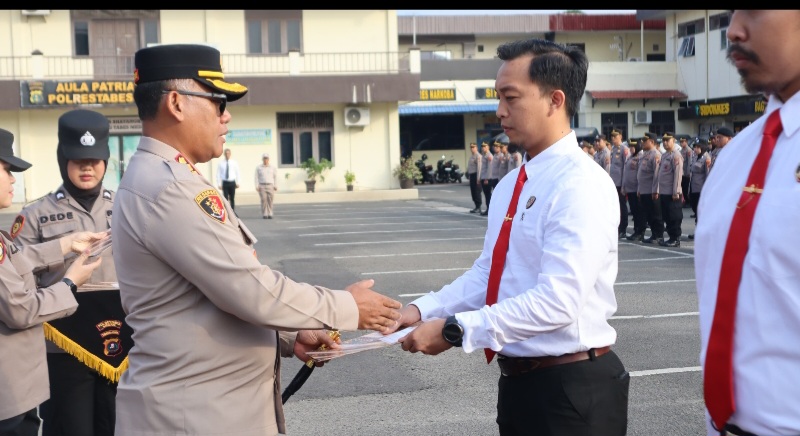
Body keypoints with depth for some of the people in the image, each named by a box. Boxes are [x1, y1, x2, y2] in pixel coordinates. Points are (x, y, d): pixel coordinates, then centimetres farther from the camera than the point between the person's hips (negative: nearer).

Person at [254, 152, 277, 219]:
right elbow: (256, 178, 5)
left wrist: (275, 186, 1)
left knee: (270, 201, -6)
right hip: (262, 186, -1)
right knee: (263, 200, -9)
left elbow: (275, 177, 10)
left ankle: (269, 214, 0)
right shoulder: (258, 168, 8)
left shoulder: (272, 168, 10)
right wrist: (257, 186, -5)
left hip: (270, 186, 1)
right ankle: (264, 215, -3)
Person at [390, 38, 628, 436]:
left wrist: (455, 329, -23)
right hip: (517, 380, 8)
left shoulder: (581, 184, -18)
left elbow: (557, 300, -26)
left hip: (571, 388, -8)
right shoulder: (509, 185, 9)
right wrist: (423, 310, -5)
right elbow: (486, 273, 10)